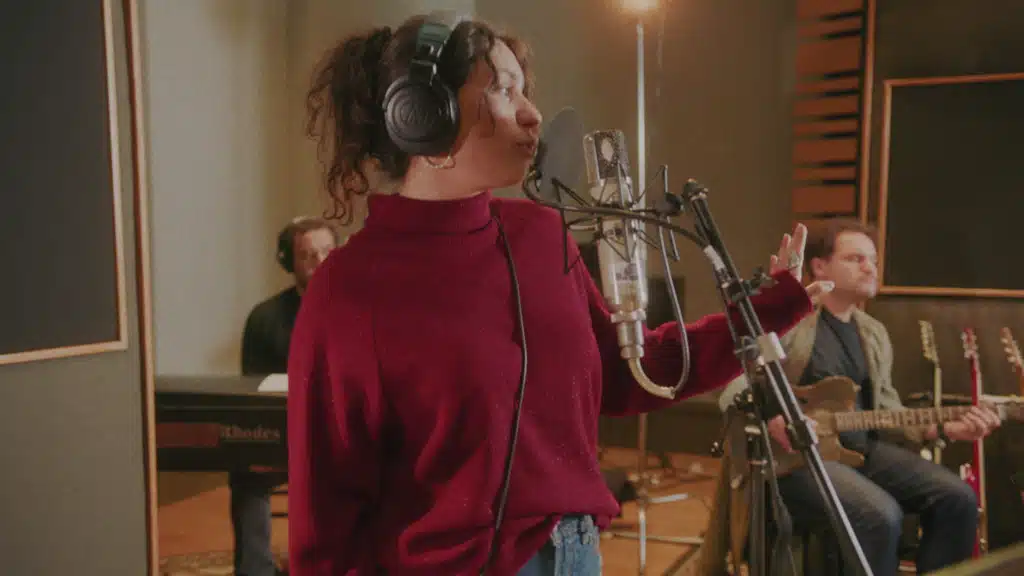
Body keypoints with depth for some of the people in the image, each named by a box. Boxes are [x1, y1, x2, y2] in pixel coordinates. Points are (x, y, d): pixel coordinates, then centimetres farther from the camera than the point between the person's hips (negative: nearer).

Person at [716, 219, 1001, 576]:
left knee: (957, 498, -9)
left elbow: (887, 410, 19)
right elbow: (731, 387, -11)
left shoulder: (874, 334, 18)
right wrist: (773, 419, -28)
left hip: (861, 448, 7)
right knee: (880, 515, -30)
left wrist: (944, 429, 4)